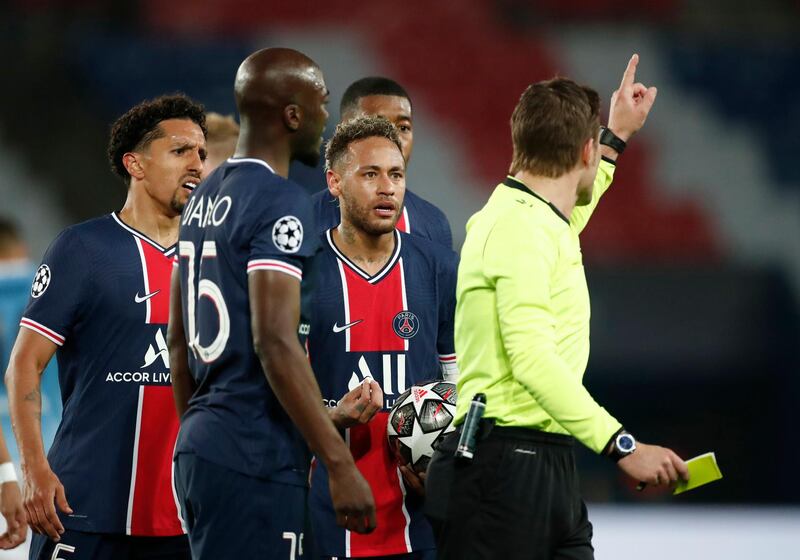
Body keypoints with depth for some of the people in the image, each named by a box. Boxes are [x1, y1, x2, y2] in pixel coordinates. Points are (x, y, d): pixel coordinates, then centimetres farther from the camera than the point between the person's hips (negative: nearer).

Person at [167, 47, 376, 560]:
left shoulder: (205, 199, 15)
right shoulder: (281, 203, -13)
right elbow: (276, 342, -22)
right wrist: (340, 464, -22)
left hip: (199, 445, 9)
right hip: (255, 459, -9)